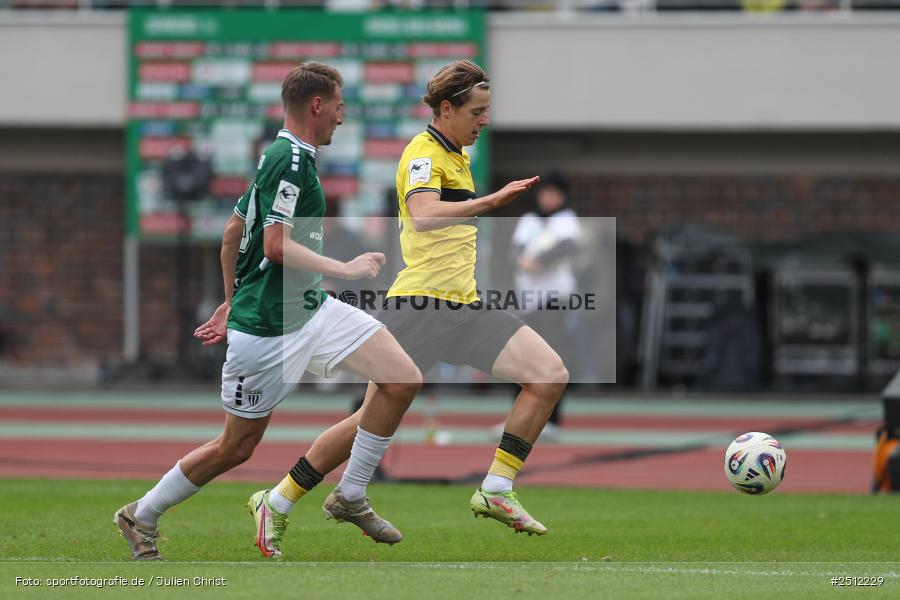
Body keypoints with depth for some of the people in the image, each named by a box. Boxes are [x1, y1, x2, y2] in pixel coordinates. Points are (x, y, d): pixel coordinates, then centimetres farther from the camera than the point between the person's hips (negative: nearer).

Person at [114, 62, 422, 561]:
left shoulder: (280, 156, 12)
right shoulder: (291, 160, -18)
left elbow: (233, 232, 20)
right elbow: (276, 245, -26)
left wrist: (232, 302, 27)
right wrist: (344, 269, -20)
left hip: (311, 310, 9)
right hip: (268, 328, -9)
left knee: (402, 381, -5)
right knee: (236, 448, 5)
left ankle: (350, 498, 3)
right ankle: (140, 517, 24)